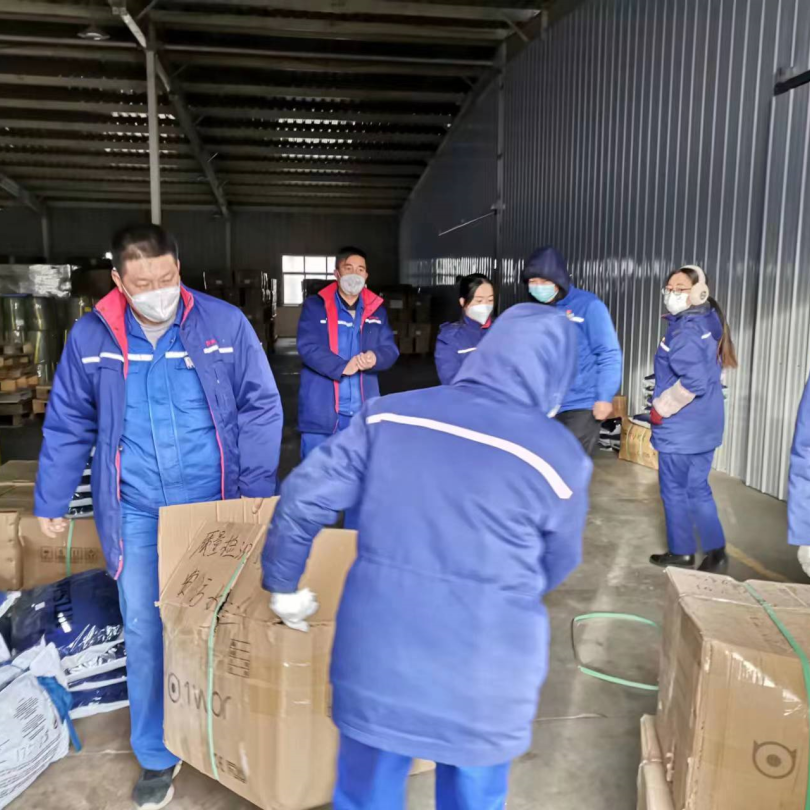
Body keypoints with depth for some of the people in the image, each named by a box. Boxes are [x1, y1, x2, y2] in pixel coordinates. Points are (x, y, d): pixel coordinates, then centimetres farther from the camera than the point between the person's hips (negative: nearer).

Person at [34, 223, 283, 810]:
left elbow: (260, 409, -5)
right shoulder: (90, 337, -2)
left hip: (213, 504, -1)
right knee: (144, 633, 9)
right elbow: (68, 426, 7)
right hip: (135, 512, 1)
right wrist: (51, 502, 7)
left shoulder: (225, 323, -8)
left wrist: (255, 491, -11)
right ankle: (158, 757, 29)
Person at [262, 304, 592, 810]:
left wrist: (283, 585, 14)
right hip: (483, 679, -1)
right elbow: (556, 568, 6)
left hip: (378, 659, 2)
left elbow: (303, 499, -1)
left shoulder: (389, 416, -4)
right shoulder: (558, 456, -9)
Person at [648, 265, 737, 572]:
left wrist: (661, 408, -17)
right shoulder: (708, 323, 11)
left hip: (680, 428, -9)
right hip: (705, 424, 9)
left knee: (674, 490, 6)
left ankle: (681, 552, 19)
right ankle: (715, 550, 19)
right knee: (697, 489, 17)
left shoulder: (684, 330, -19)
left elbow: (693, 380, -29)